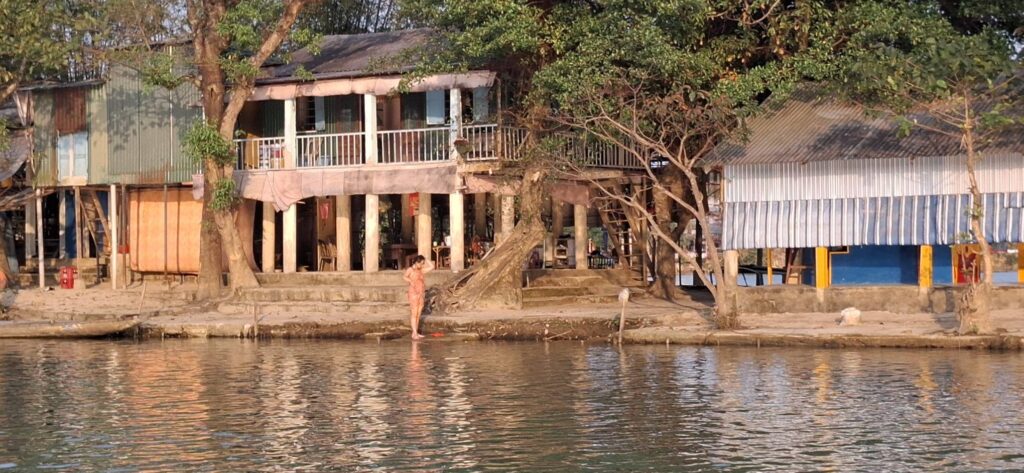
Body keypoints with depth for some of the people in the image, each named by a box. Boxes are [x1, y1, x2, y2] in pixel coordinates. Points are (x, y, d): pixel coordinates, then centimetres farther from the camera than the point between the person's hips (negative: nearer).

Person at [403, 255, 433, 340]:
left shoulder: (421, 271, 13)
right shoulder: (410, 270, -5)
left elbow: (431, 267, 17)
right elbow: (404, 276, -23)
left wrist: (425, 260, 13)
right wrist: (411, 281, -35)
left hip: (421, 294, 7)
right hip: (413, 294, -7)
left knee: (418, 314, 7)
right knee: (414, 314, -7)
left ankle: (416, 333, 11)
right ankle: (414, 333, -9)